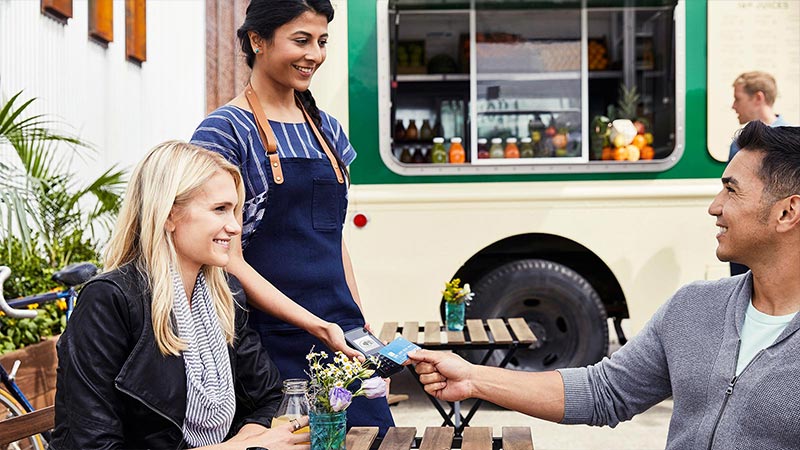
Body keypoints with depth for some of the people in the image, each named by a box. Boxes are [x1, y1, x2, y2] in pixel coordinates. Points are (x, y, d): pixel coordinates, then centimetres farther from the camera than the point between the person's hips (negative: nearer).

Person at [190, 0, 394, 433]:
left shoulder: (326, 129, 13)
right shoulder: (226, 131, -7)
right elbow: (229, 259, -13)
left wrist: (361, 327, 11)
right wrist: (315, 326, -20)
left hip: (341, 336, 6)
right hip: (275, 344, -6)